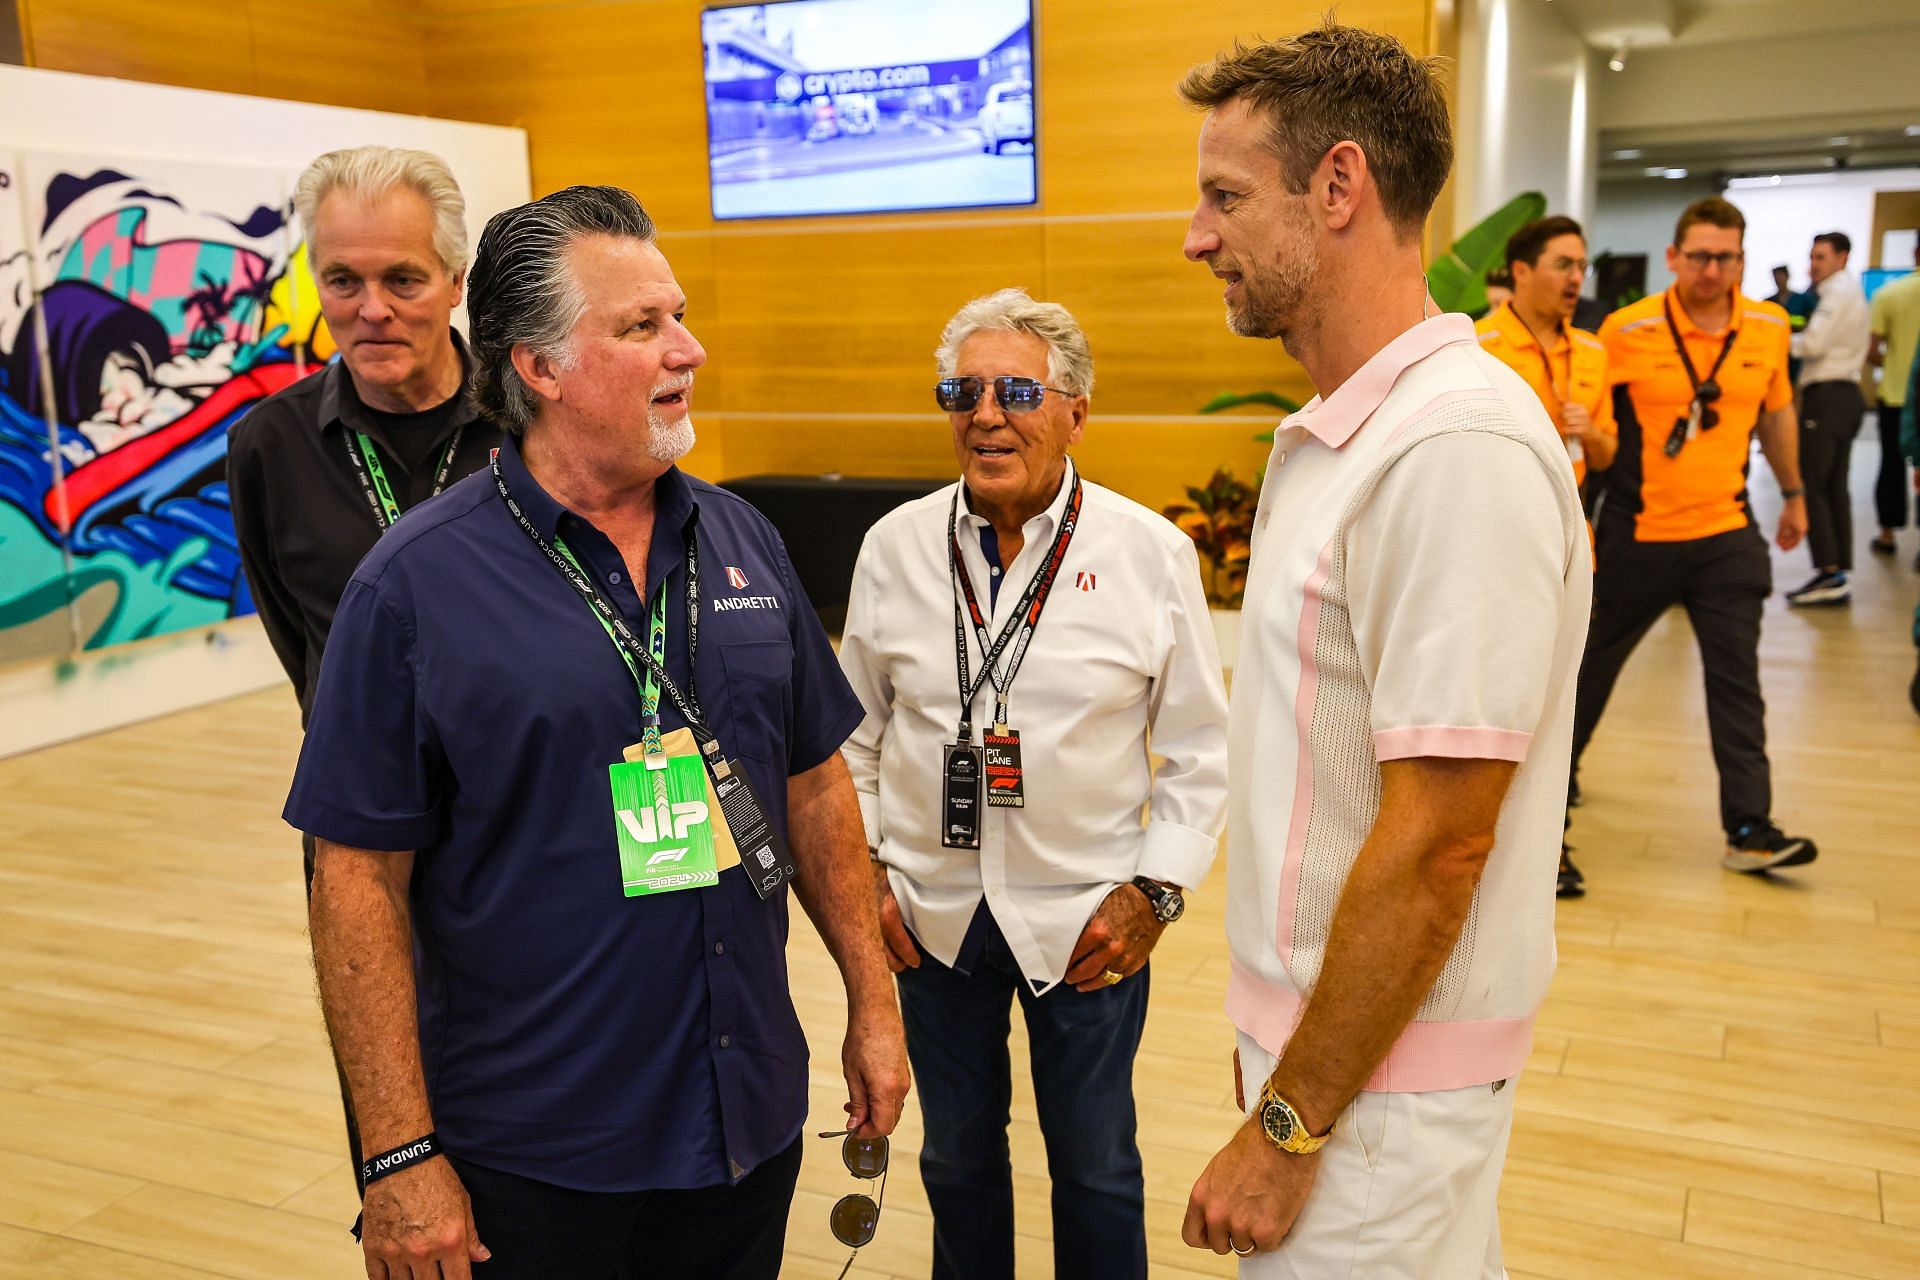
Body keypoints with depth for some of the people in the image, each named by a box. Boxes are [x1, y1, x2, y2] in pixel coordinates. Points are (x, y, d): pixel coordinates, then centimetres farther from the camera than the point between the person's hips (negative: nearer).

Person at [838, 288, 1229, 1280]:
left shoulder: (1152, 554, -8)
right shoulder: (896, 545, -2)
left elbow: (1199, 746, -2)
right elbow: (854, 727, 8)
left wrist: (1155, 891, -7)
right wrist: (862, 865, 3)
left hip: (1087, 917, -2)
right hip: (932, 910, 2)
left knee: (1096, 1167, 14)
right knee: (957, 1156, 20)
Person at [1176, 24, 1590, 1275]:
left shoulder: (1459, 447, -23)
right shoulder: (1338, 434, 7)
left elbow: (1435, 846, -24)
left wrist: (1290, 1126, -17)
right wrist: (1274, 1044, 16)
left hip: (1378, 1076, -8)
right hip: (1315, 1028, 8)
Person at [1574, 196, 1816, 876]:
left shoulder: (1769, 328, 0)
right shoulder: (1627, 330, -11)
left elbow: (1776, 412, 16)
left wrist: (1793, 494, 24)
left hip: (1726, 534, 2)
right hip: (1638, 532, -2)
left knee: (1737, 681, 0)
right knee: (1595, 662, 13)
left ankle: (1749, 830, 4)